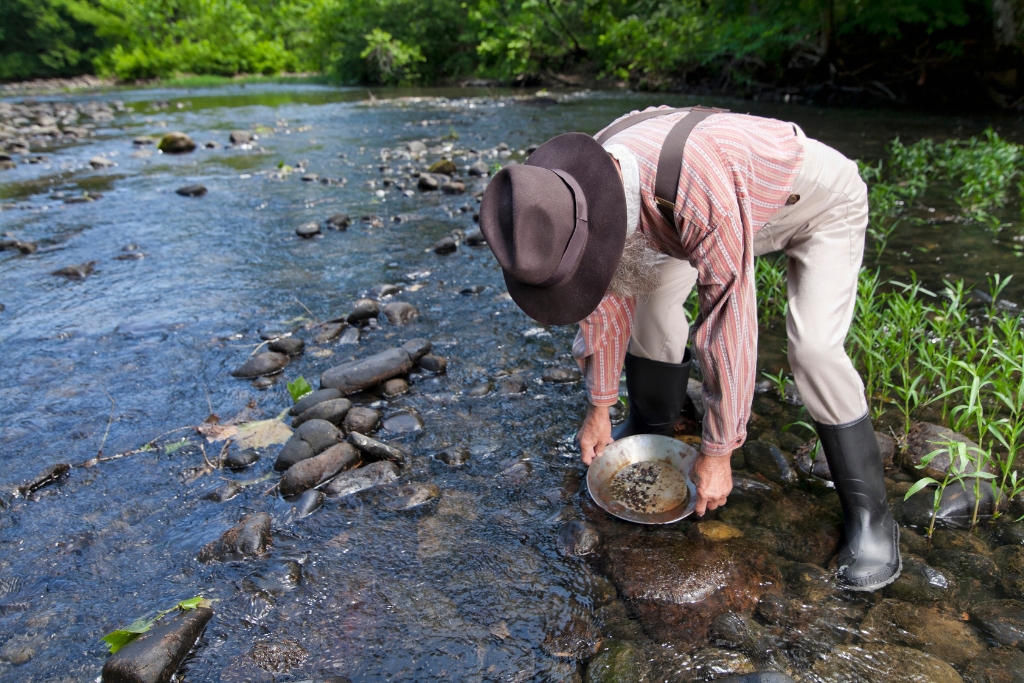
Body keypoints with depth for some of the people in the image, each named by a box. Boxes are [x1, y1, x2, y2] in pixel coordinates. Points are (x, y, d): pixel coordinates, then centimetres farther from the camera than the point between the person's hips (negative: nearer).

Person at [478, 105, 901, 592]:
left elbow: (728, 319, -38)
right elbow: (609, 299, -9)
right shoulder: (580, 191, -22)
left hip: (822, 202, -6)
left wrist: (717, 453, -27)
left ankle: (869, 514, -3)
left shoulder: (701, 187, -46)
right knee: (654, 295, -4)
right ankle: (651, 427, 20)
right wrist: (598, 408, -2)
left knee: (813, 349, -22)